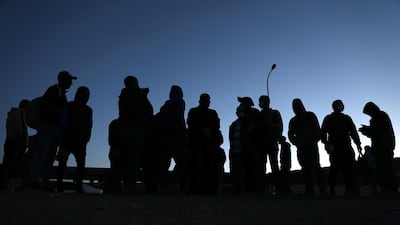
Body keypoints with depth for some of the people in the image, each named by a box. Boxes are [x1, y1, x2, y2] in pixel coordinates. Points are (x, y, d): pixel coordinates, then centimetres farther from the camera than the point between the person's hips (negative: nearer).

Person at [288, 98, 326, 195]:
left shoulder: (310, 115, 11)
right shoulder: (293, 120, 18)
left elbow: (317, 130, 3)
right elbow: (290, 135, 10)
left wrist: (314, 140, -10)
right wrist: (297, 143, -6)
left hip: (311, 145, -3)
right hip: (301, 147, 3)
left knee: (315, 166, -11)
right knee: (306, 168, -2)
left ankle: (322, 190, -9)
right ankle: (310, 190, -3)